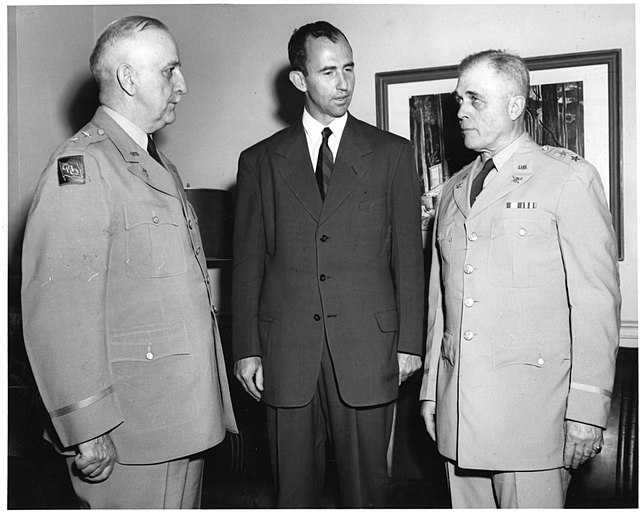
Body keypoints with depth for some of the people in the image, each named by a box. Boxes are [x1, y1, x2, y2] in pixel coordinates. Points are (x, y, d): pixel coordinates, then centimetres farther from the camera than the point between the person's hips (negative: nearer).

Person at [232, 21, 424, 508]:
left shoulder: (392, 153, 6)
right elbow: (248, 263, 6)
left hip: (367, 350, 0)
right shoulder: (260, 160, 8)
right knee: (294, 490, 10)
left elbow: (409, 256, 4)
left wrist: (410, 342, 0)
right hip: (286, 353, 1)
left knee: (366, 486, 8)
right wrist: (247, 349, 2)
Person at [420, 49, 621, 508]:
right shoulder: (453, 191, 15)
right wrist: (431, 388, 13)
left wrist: (587, 411, -11)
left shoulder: (569, 179, -2)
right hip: (457, 409, 5)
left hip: (532, 407, -5)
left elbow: (597, 300, -7)